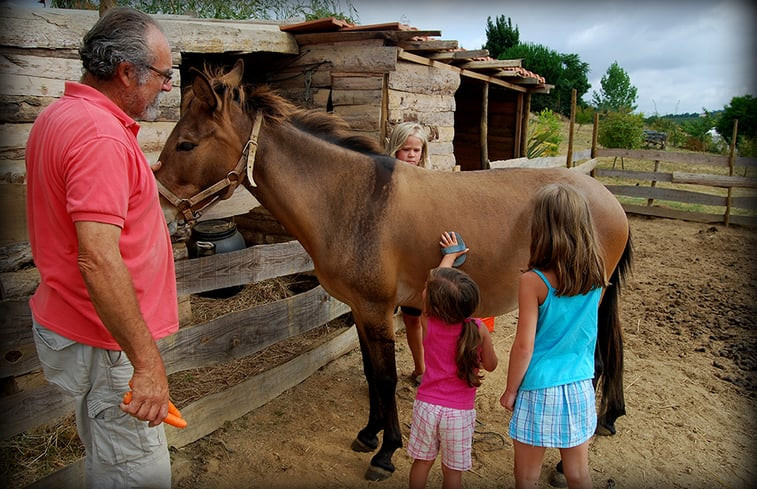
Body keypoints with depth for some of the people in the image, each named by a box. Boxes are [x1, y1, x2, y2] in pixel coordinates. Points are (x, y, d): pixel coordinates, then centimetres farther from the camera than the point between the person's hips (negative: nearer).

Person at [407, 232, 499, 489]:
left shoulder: (428, 323, -13)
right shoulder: (479, 330, -15)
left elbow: (439, 276, 3)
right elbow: (490, 365, 0)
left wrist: (450, 255, 15)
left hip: (426, 404, 1)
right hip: (460, 411, -1)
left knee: (422, 461, 19)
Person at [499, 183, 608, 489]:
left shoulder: (533, 281, -21)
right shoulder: (597, 274, -6)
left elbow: (523, 346, -16)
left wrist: (510, 391, -4)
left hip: (539, 390, -5)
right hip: (580, 386, 5)